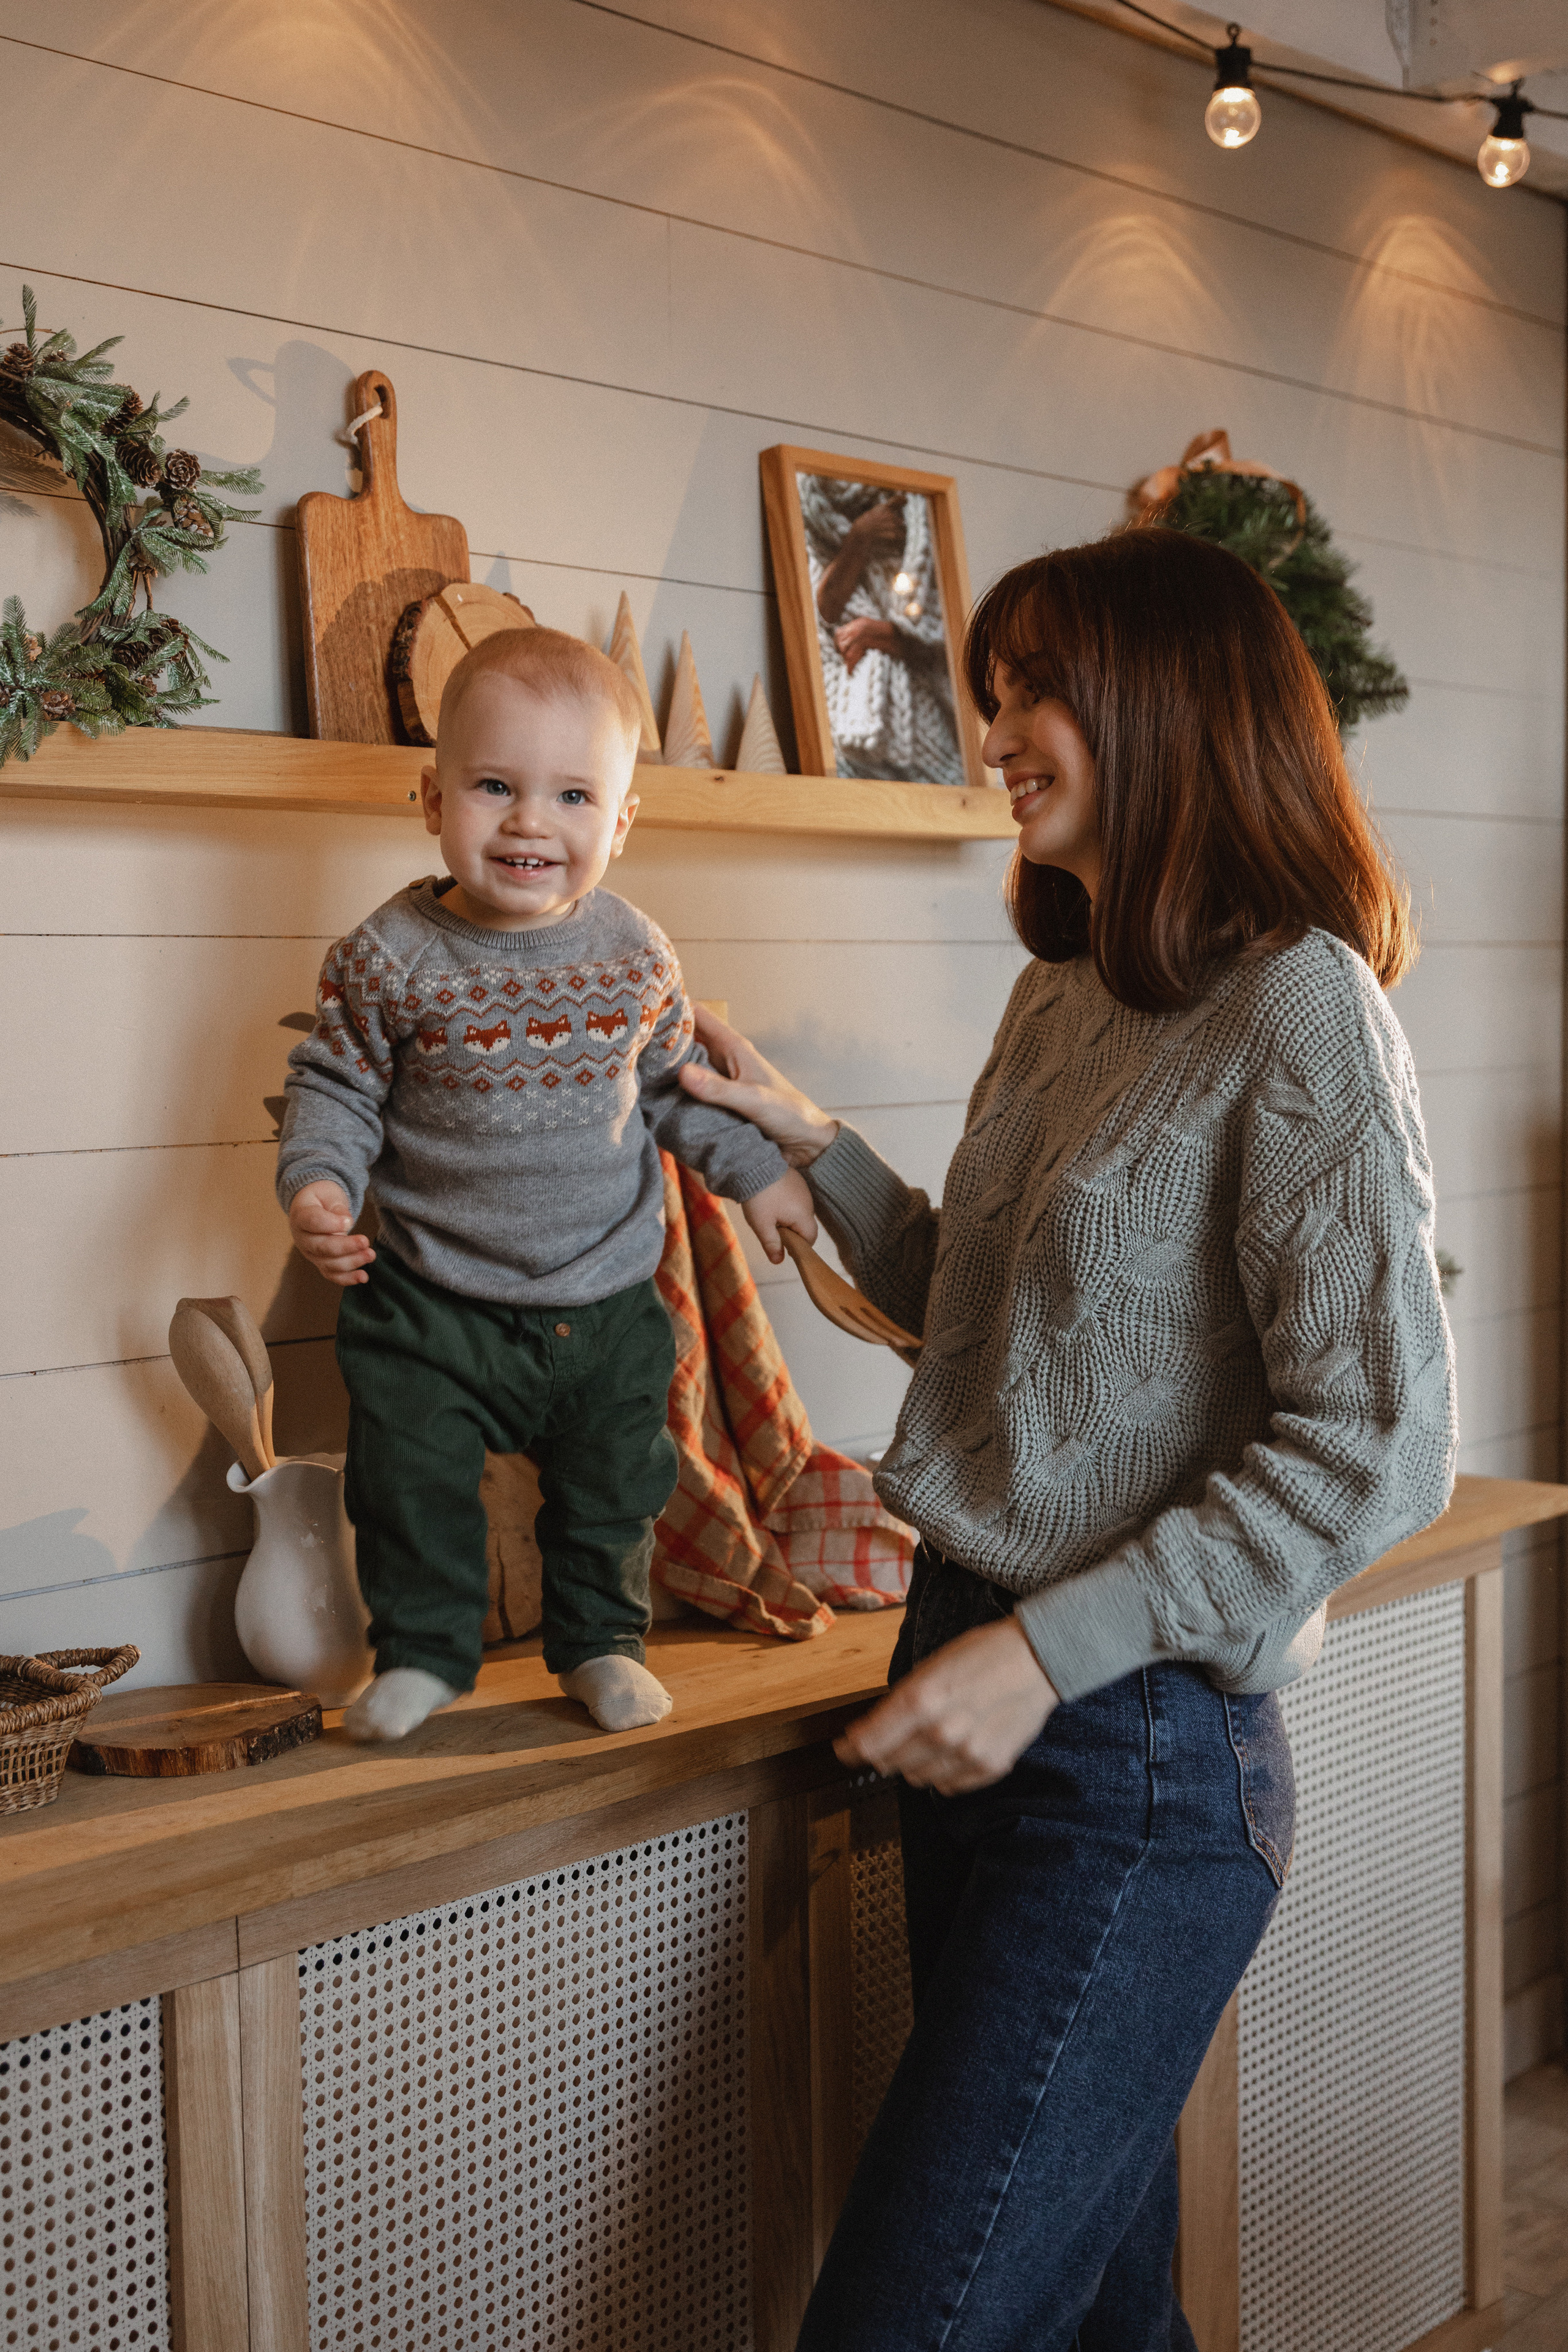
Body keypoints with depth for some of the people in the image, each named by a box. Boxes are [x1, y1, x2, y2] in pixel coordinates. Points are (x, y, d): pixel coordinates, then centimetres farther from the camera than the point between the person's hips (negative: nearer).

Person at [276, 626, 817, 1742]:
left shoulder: (636, 955, -5)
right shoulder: (390, 956, -12)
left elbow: (679, 1081, 9)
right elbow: (336, 1086, -5)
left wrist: (757, 1171, 9)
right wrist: (317, 1186, -20)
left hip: (607, 1300, 2)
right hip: (434, 1302, -2)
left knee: (613, 1486, 14)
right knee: (412, 1484, 3)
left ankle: (601, 1640, 37)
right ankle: (425, 1649, 26)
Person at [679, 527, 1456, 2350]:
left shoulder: (1294, 1004, -13)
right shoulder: (1058, 998, 13)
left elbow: (1374, 1448, -18)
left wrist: (1049, 1650, -20)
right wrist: (810, 1144, 11)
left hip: (1135, 1749, -8)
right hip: (979, 1703, 8)